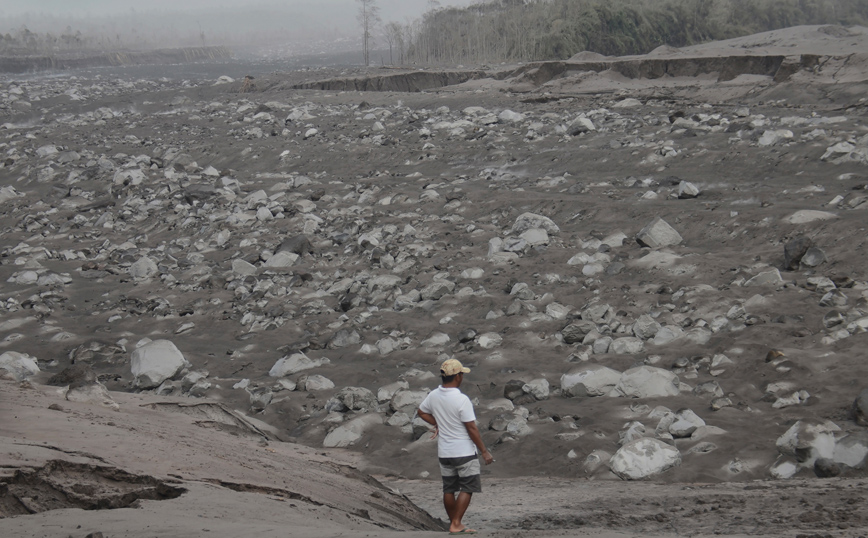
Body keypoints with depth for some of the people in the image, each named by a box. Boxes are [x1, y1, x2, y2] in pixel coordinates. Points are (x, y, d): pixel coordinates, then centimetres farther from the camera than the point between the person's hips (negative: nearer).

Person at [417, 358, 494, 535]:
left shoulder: (433, 395, -1)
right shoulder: (462, 400, -20)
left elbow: (421, 412, 18)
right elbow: (472, 429, -16)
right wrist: (484, 451, -8)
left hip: (444, 453, 6)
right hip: (464, 452, -6)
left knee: (449, 489, 13)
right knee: (467, 488, 2)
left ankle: (453, 523, 22)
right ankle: (456, 524, -3)